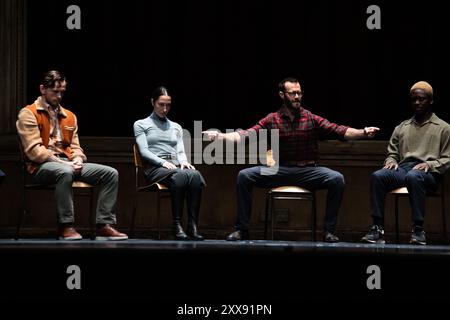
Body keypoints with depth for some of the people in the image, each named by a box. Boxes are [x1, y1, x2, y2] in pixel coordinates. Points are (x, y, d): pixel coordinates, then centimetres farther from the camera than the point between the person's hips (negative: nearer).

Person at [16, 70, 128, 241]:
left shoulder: (69, 116, 22)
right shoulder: (28, 114, 0)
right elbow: (34, 150, -10)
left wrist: (77, 159, -5)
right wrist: (61, 162, -17)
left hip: (67, 164, 7)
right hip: (42, 166, -7)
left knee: (110, 173, -11)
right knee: (65, 172, -42)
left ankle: (104, 225, -16)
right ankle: (66, 226, -32)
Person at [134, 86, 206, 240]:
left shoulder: (176, 127, 28)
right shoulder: (141, 124, 15)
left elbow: (180, 151, 17)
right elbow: (144, 151, 2)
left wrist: (183, 161, -8)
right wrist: (163, 162, -15)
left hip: (176, 167, 4)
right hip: (155, 168, -4)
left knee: (195, 175, -35)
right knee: (181, 176, -39)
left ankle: (193, 225, -39)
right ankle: (177, 226, -38)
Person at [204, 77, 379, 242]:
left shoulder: (311, 119, 1)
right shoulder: (272, 120, 2)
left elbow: (338, 130, -9)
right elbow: (247, 134, -8)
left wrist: (363, 132, -25)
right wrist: (221, 136, -25)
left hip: (308, 171, 0)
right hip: (280, 171, 1)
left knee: (337, 179, -26)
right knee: (244, 176, -18)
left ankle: (329, 230, -13)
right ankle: (242, 229, -9)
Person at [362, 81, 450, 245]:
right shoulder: (401, 128, 26)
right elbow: (392, 153, 28)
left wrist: (430, 164, -11)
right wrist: (391, 161, 4)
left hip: (428, 173, -4)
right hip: (402, 168, 4)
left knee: (413, 176, -42)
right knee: (377, 176, -29)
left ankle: (418, 230, -40)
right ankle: (377, 228, -32)